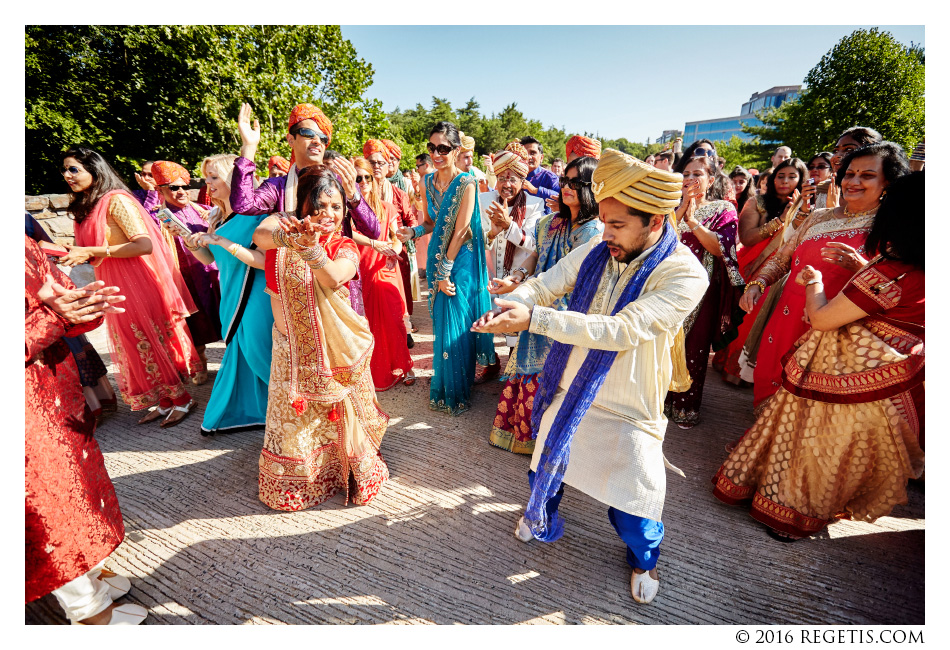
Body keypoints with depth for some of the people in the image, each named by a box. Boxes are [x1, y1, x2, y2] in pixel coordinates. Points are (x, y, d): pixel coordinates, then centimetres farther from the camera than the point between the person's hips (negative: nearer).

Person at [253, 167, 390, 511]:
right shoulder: (282, 224, -3)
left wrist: (310, 247, -46)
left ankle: (356, 474, 38)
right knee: (293, 422, 14)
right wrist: (288, 236, -49)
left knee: (341, 417, 12)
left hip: (336, 351, -1)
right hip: (291, 350, 1)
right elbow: (261, 235, -27)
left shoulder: (345, 248, -5)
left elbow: (332, 278, -27)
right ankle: (294, 484, 41)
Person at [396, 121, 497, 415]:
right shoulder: (428, 182, 6)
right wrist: (415, 231, -9)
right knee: (441, 322, 12)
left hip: (461, 260, -6)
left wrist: (445, 272, -15)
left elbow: (461, 231, -16)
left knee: (456, 323, -1)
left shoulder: (467, 183, -13)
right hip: (438, 258, 6)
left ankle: (457, 393, 18)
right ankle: (443, 389, 29)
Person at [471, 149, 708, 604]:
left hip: (626, 410, -4)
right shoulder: (595, 251, -7)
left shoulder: (685, 275, -22)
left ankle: (643, 558, 46)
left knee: (631, 502, 9)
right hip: (568, 390, 5)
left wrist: (533, 320, -39)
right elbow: (543, 286, -7)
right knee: (548, 461, 24)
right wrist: (509, 306, -31)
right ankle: (541, 514, 59)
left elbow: (621, 329, -33)